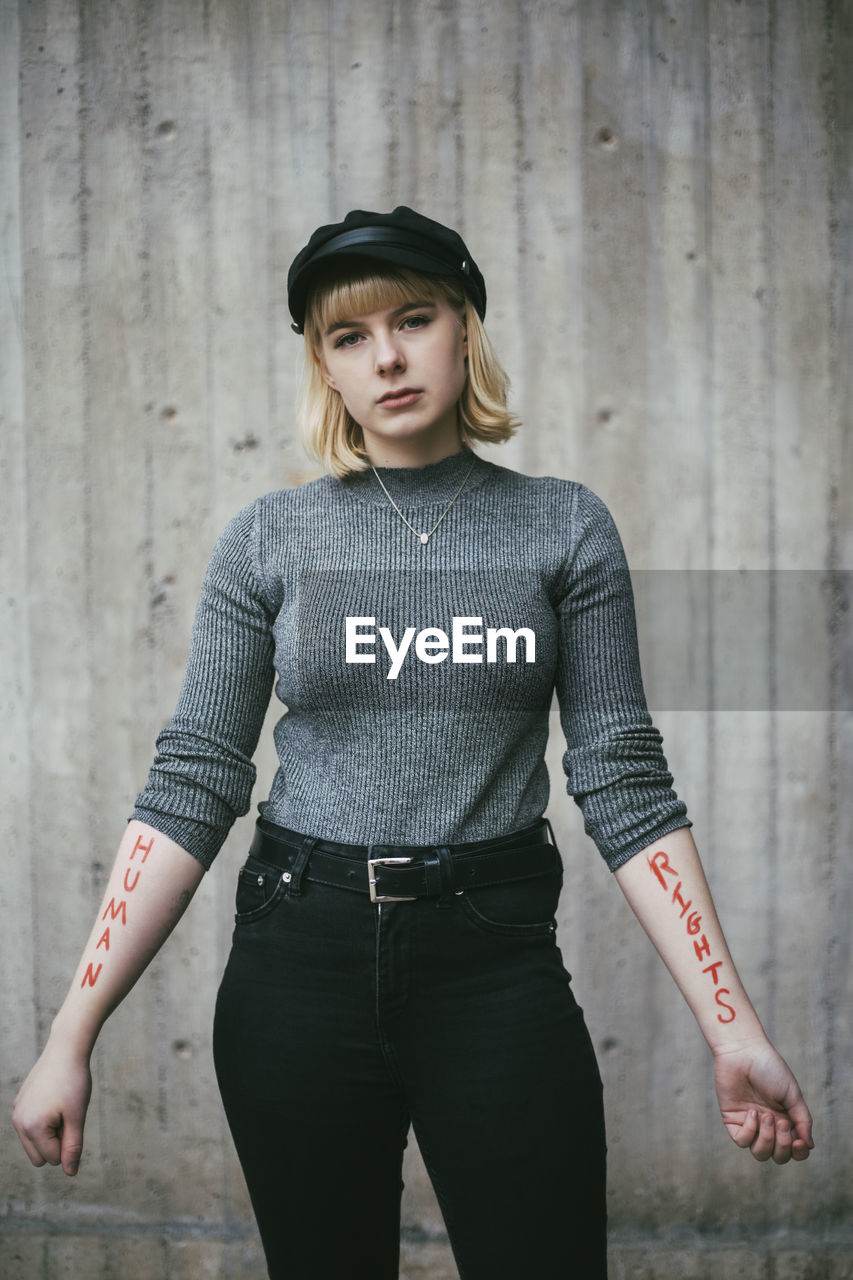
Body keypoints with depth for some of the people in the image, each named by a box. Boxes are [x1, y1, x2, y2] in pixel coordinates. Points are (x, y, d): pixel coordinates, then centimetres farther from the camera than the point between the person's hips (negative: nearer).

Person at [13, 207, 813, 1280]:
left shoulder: (565, 528, 3)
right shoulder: (270, 539, 3)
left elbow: (623, 784, 0)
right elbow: (191, 788, 0)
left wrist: (733, 1030, -7)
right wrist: (72, 1034, -6)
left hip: (498, 959, 0)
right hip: (303, 956, 1)